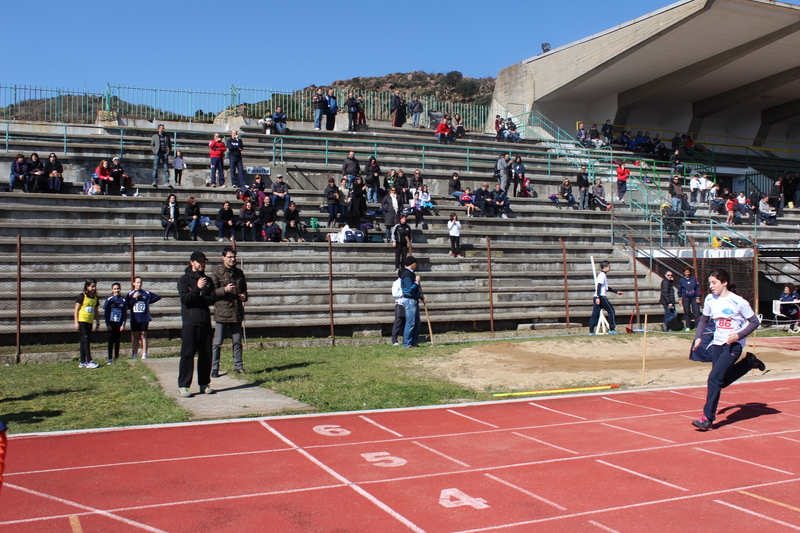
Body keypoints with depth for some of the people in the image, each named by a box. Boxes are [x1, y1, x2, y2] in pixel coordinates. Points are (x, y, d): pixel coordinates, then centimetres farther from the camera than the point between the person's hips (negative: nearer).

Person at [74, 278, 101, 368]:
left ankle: (83, 362, 11)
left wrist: (97, 322, 17)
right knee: (85, 339, -10)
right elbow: (76, 309, -6)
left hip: (90, 321, 6)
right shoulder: (82, 296, -6)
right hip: (82, 320, -6)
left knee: (84, 341, 9)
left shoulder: (95, 297, 12)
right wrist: (76, 322, -10)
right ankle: (89, 361, -14)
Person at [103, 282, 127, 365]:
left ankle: (116, 358, 14)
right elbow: (105, 313, -1)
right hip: (111, 324, -1)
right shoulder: (109, 300, -2)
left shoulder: (123, 301, 2)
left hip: (119, 324, 1)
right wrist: (107, 324, -7)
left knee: (117, 342, 7)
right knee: (111, 342, 1)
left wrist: (123, 325, -2)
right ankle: (110, 359, 6)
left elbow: (125, 314, 5)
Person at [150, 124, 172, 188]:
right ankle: (155, 182, -14)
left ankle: (167, 182, -2)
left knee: (166, 168, -3)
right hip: (157, 153, -2)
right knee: (155, 168, -9)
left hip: (165, 153, 2)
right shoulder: (154, 136, 11)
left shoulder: (167, 136, 16)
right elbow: (152, 145, 10)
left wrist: (168, 151, 6)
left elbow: (170, 144, 20)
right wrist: (154, 151, -4)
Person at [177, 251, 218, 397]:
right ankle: (183, 386, -4)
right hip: (190, 322, -5)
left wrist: (198, 298, -9)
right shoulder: (184, 279, 2)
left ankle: (204, 384, 14)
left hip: (205, 322, 5)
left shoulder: (208, 280, 15)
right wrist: (197, 288, -21)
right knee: (187, 354, -7)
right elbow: (185, 298, -11)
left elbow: (213, 299, 5)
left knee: (206, 354, 6)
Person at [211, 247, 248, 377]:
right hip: (222, 312, -5)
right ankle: (214, 368, 5)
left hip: (237, 312, 5)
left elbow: (244, 288, 25)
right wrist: (224, 289, -21)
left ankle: (238, 366, 20)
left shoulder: (239, 273, 13)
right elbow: (212, 292, -8)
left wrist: (244, 296, 4)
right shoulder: (217, 273, -3)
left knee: (237, 342, 11)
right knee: (217, 343, -2)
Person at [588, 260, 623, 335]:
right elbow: (598, 286, -19)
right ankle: (611, 329, 2)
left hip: (597, 297, 9)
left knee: (595, 313, 5)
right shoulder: (602, 275, -9)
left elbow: (606, 287, 31)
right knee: (611, 311, 0)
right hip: (601, 297, -9)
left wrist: (616, 292, 34)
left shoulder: (603, 275, 22)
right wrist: (598, 297, -26)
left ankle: (591, 331, 1)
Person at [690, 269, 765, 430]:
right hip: (717, 344, 7)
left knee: (714, 377, -18)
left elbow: (754, 322, -7)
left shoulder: (738, 302, -14)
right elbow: (704, 319, 15)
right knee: (721, 382, 11)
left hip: (733, 345, -6)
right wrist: (698, 336, 2)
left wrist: (739, 335, -21)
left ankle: (708, 418, -10)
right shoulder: (710, 299, 1)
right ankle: (749, 362, 32)